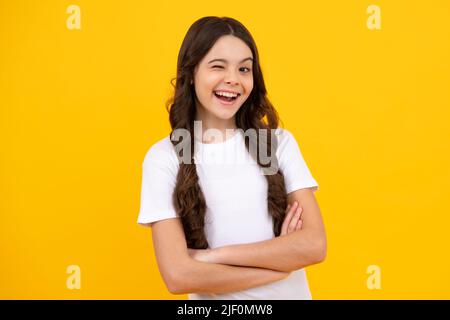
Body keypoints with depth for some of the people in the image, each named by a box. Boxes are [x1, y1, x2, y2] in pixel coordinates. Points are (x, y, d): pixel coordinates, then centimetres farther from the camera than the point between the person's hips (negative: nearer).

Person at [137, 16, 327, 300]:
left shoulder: (279, 141, -8)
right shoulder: (163, 157, -13)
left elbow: (314, 245, -15)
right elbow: (178, 275, -19)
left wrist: (213, 256, -18)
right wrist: (279, 264, -16)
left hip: (291, 294, 2)